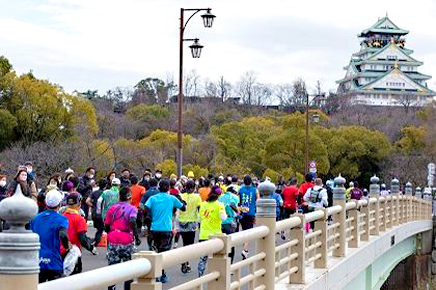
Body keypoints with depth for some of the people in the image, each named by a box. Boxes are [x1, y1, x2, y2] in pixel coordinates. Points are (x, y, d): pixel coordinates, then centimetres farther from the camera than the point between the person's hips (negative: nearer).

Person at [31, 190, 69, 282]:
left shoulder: (35, 218, 9)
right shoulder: (61, 219, -7)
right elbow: (63, 235, -25)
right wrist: (67, 248, -8)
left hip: (36, 263, 4)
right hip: (54, 264, -4)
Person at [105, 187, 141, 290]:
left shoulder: (112, 208, 9)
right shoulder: (132, 208, -1)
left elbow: (106, 225, 8)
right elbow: (132, 222, -19)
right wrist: (136, 237, -14)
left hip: (113, 240, 2)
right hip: (127, 241, -2)